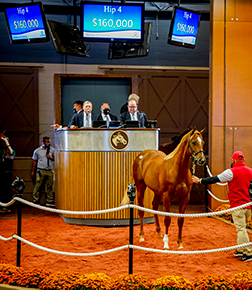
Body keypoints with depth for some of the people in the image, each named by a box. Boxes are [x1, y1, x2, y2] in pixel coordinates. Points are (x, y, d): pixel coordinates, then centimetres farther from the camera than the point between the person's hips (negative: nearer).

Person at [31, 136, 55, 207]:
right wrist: (32, 171, 6)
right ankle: (35, 201, 2)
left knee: (49, 186, 6)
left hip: (49, 171, 3)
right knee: (37, 186, -5)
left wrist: (50, 157, -7)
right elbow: (34, 161, 8)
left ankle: (49, 201, 13)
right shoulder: (37, 151, 2)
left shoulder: (52, 150, 7)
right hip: (41, 170, -3)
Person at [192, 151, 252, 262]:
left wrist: (199, 180, 3)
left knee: (241, 228, -5)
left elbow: (214, 179, -6)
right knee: (241, 227, 17)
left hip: (237, 205, -6)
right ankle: (240, 250, 22)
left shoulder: (231, 172, -9)